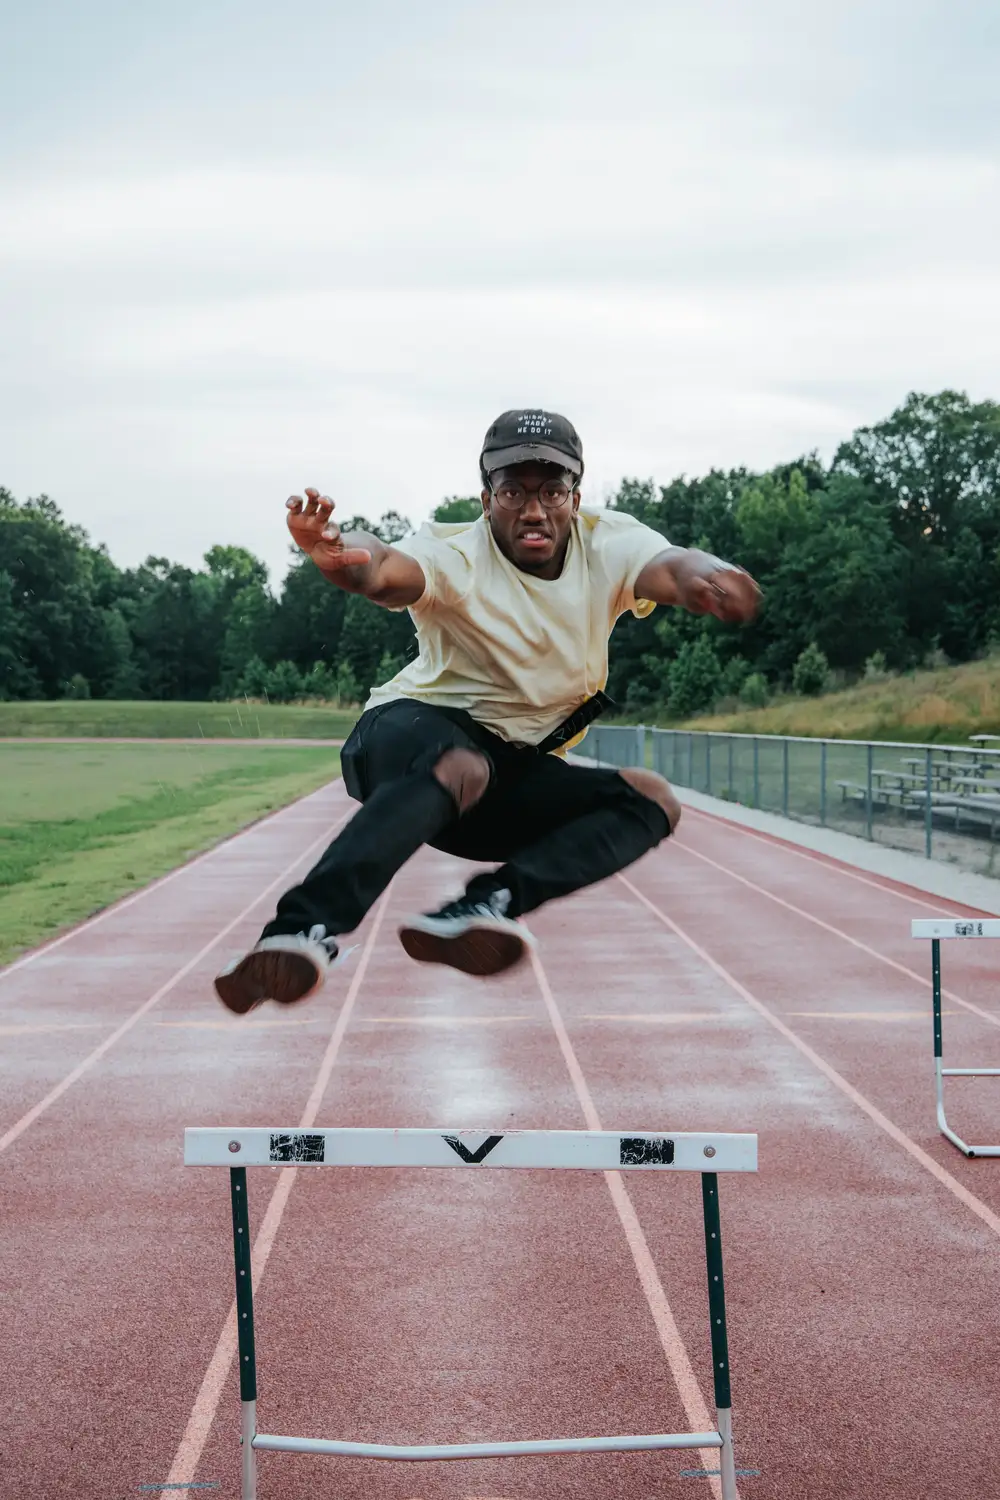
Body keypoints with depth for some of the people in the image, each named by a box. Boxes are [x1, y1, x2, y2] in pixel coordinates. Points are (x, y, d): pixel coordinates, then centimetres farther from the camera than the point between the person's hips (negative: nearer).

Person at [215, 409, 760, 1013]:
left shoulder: (607, 546, -5)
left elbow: (667, 565, -27)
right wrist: (337, 552, -64)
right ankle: (304, 929, -51)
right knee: (458, 768, -39)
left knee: (652, 799, -14)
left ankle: (484, 905, -33)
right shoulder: (457, 556, -16)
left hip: (517, 771, 6)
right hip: (415, 727, -5)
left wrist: (700, 577, -53)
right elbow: (386, 570, -38)